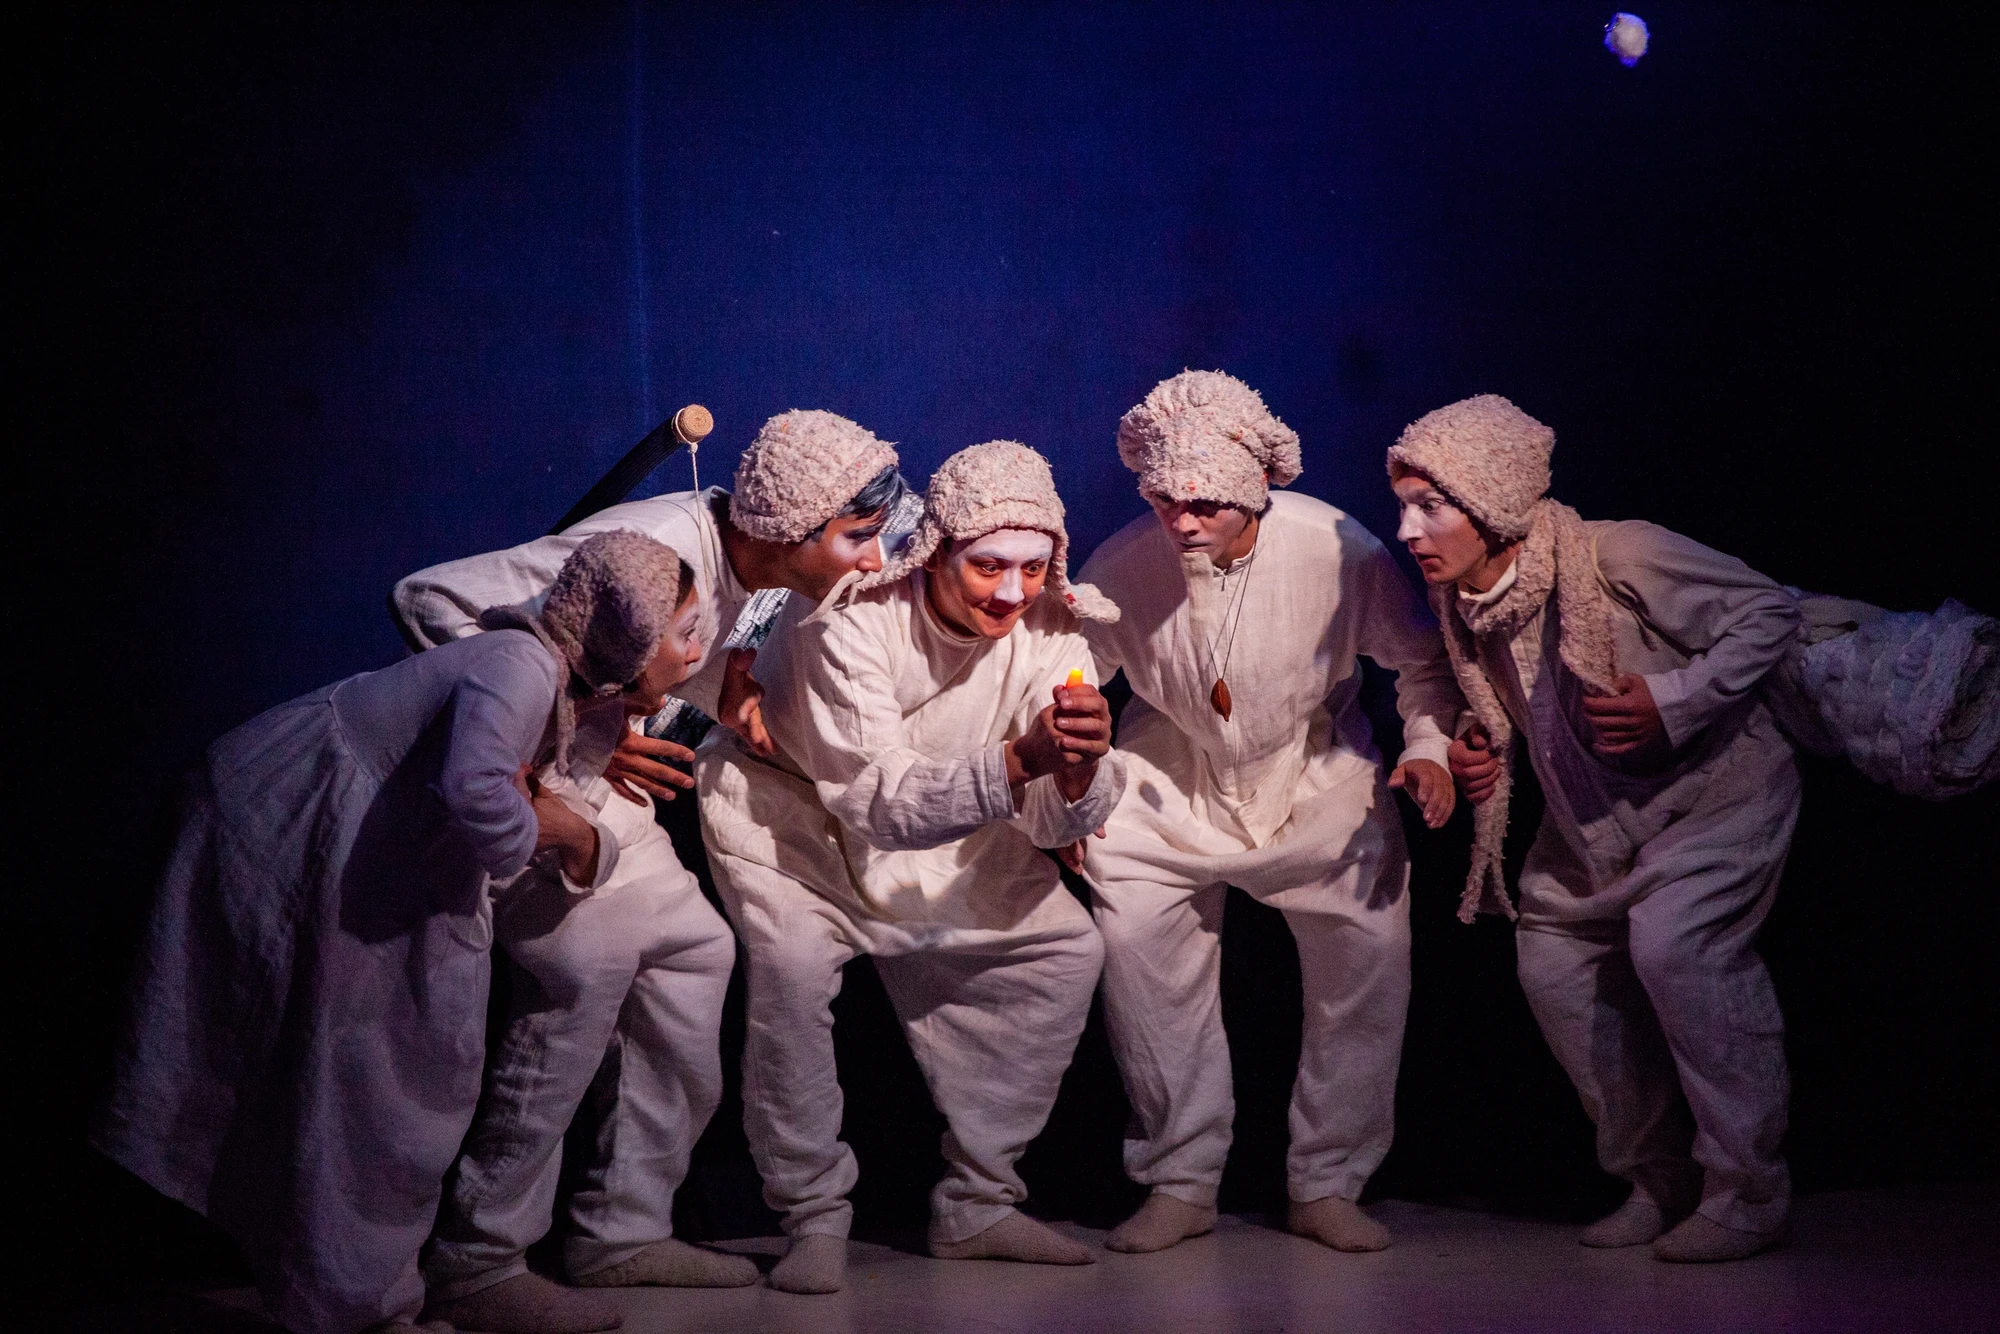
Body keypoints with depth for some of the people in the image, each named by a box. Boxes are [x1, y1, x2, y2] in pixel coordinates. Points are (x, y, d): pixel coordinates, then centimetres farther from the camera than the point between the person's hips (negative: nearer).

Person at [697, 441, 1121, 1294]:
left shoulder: (1047, 631, -17)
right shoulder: (853, 620, -32)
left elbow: (1056, 824, -19)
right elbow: (883, 801, -37)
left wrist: (1083, 764, -43)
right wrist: (1020, 761, -52)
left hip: (940, 829, 6)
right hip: (792, 813, -5)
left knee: (1065, 949, -4)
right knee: (791, 965, -30)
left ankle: (975, 1207, 7)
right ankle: (815, 1218, -13)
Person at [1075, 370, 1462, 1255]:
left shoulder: (1338, 551, -23)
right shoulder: (1121, 566, -20)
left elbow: (1423, 657, -4)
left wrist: (1429, 746, -19)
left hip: (1316, 775, 0)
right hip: (1171, 782, 1)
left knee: (1370, 948, -12)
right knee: (1134, 947, -14)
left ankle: (1328, 1185, 5)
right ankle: (1179, 1183, 4)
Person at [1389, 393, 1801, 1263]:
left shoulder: (1617, 558, -29)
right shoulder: (1458, 603, -8)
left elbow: (1771, 613, -21)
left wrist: (1671, 700, -30)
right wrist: (1482, 751, -9)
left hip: (1715, 786, -7)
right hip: (1593, 816, 8)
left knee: (1672, 943, -26)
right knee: (1553, 958, 1)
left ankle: (1747, 1192, -12)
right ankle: (1662, 1183, 17)